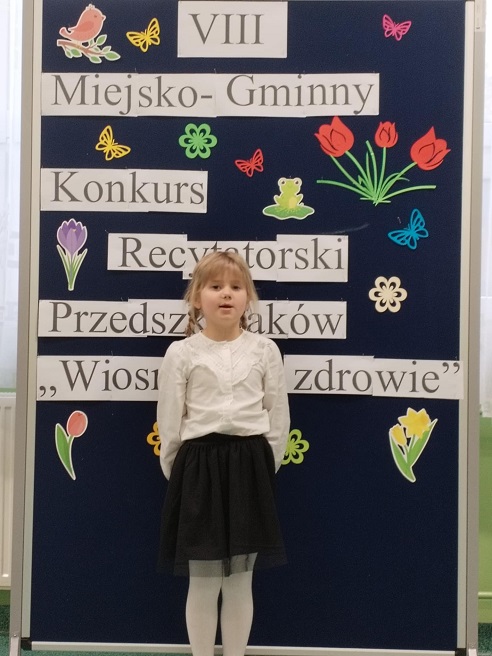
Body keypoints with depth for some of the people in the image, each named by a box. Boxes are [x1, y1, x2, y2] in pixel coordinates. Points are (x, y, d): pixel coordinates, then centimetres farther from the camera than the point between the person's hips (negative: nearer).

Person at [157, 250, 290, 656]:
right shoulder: (181, 353, -2)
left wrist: (266, 466, 3)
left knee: (240, 583, 10)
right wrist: (177, 471, 1)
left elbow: (278, 416, 6)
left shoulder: (265, 350, 3)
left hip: (249, 466, 1)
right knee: (202, 584, 7)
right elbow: (169, 422, 1)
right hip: (199, 466, -1)